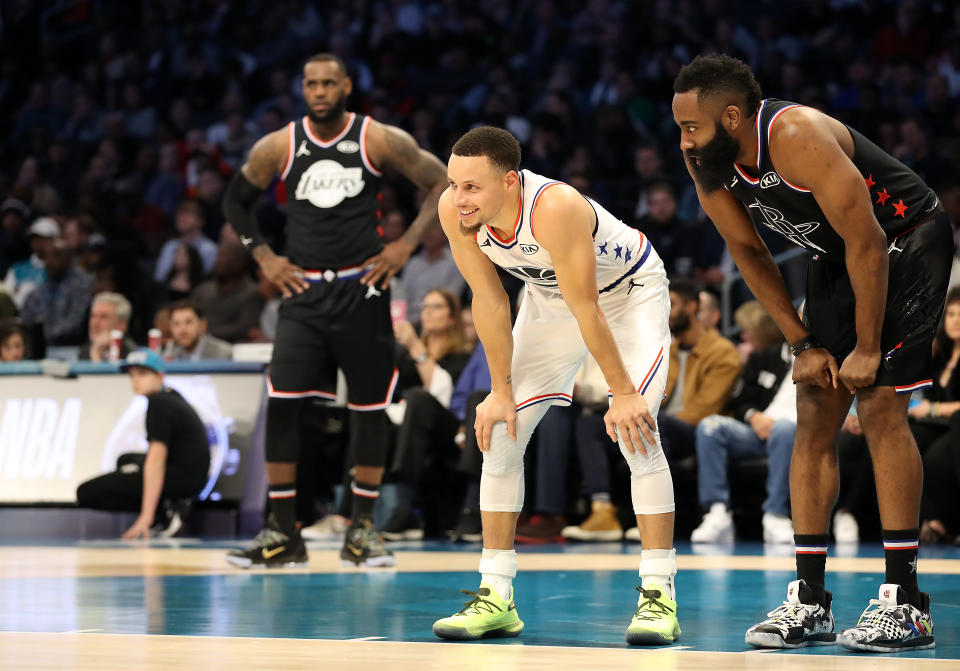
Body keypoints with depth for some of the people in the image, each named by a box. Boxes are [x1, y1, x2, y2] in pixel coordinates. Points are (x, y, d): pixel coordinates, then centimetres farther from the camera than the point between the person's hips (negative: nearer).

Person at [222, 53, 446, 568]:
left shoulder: (380, 141, -5)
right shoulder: (277, 148, 0)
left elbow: (441, 183, 2)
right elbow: (235, 201, 15)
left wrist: (406, 245, -6)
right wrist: (263, 256, 4)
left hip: (362, 288, -1)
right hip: (303, 290, 1)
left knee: (369, 406, 2)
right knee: (281, 405, -9)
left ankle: (362, 529, 14)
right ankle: (284, 533, -2)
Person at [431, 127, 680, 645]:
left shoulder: (555, 208, -41)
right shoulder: (455, 211, -24)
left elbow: (587, 308, -33)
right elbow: (489, 300, -12)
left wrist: (622, 393, -26)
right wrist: (501, 391, -9)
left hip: (630, 293, -6)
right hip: (550, 300, 6)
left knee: (635, 431, -21)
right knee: (499, 431, -2)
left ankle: (659, 594, -14)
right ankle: (496, 598, 4)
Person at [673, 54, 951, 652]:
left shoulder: (798, 138, -33)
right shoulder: (707, 159, -11)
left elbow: (868, 243, -27)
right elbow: (748, 251, 3)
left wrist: (867, 349, -20)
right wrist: (802, 343, -1)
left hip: (908, 243, -8)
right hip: (836, 257, 8)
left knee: (879, 405, -16)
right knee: (814, 417, 1)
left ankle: (906, 603, -13)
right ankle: (810, 603, 5)